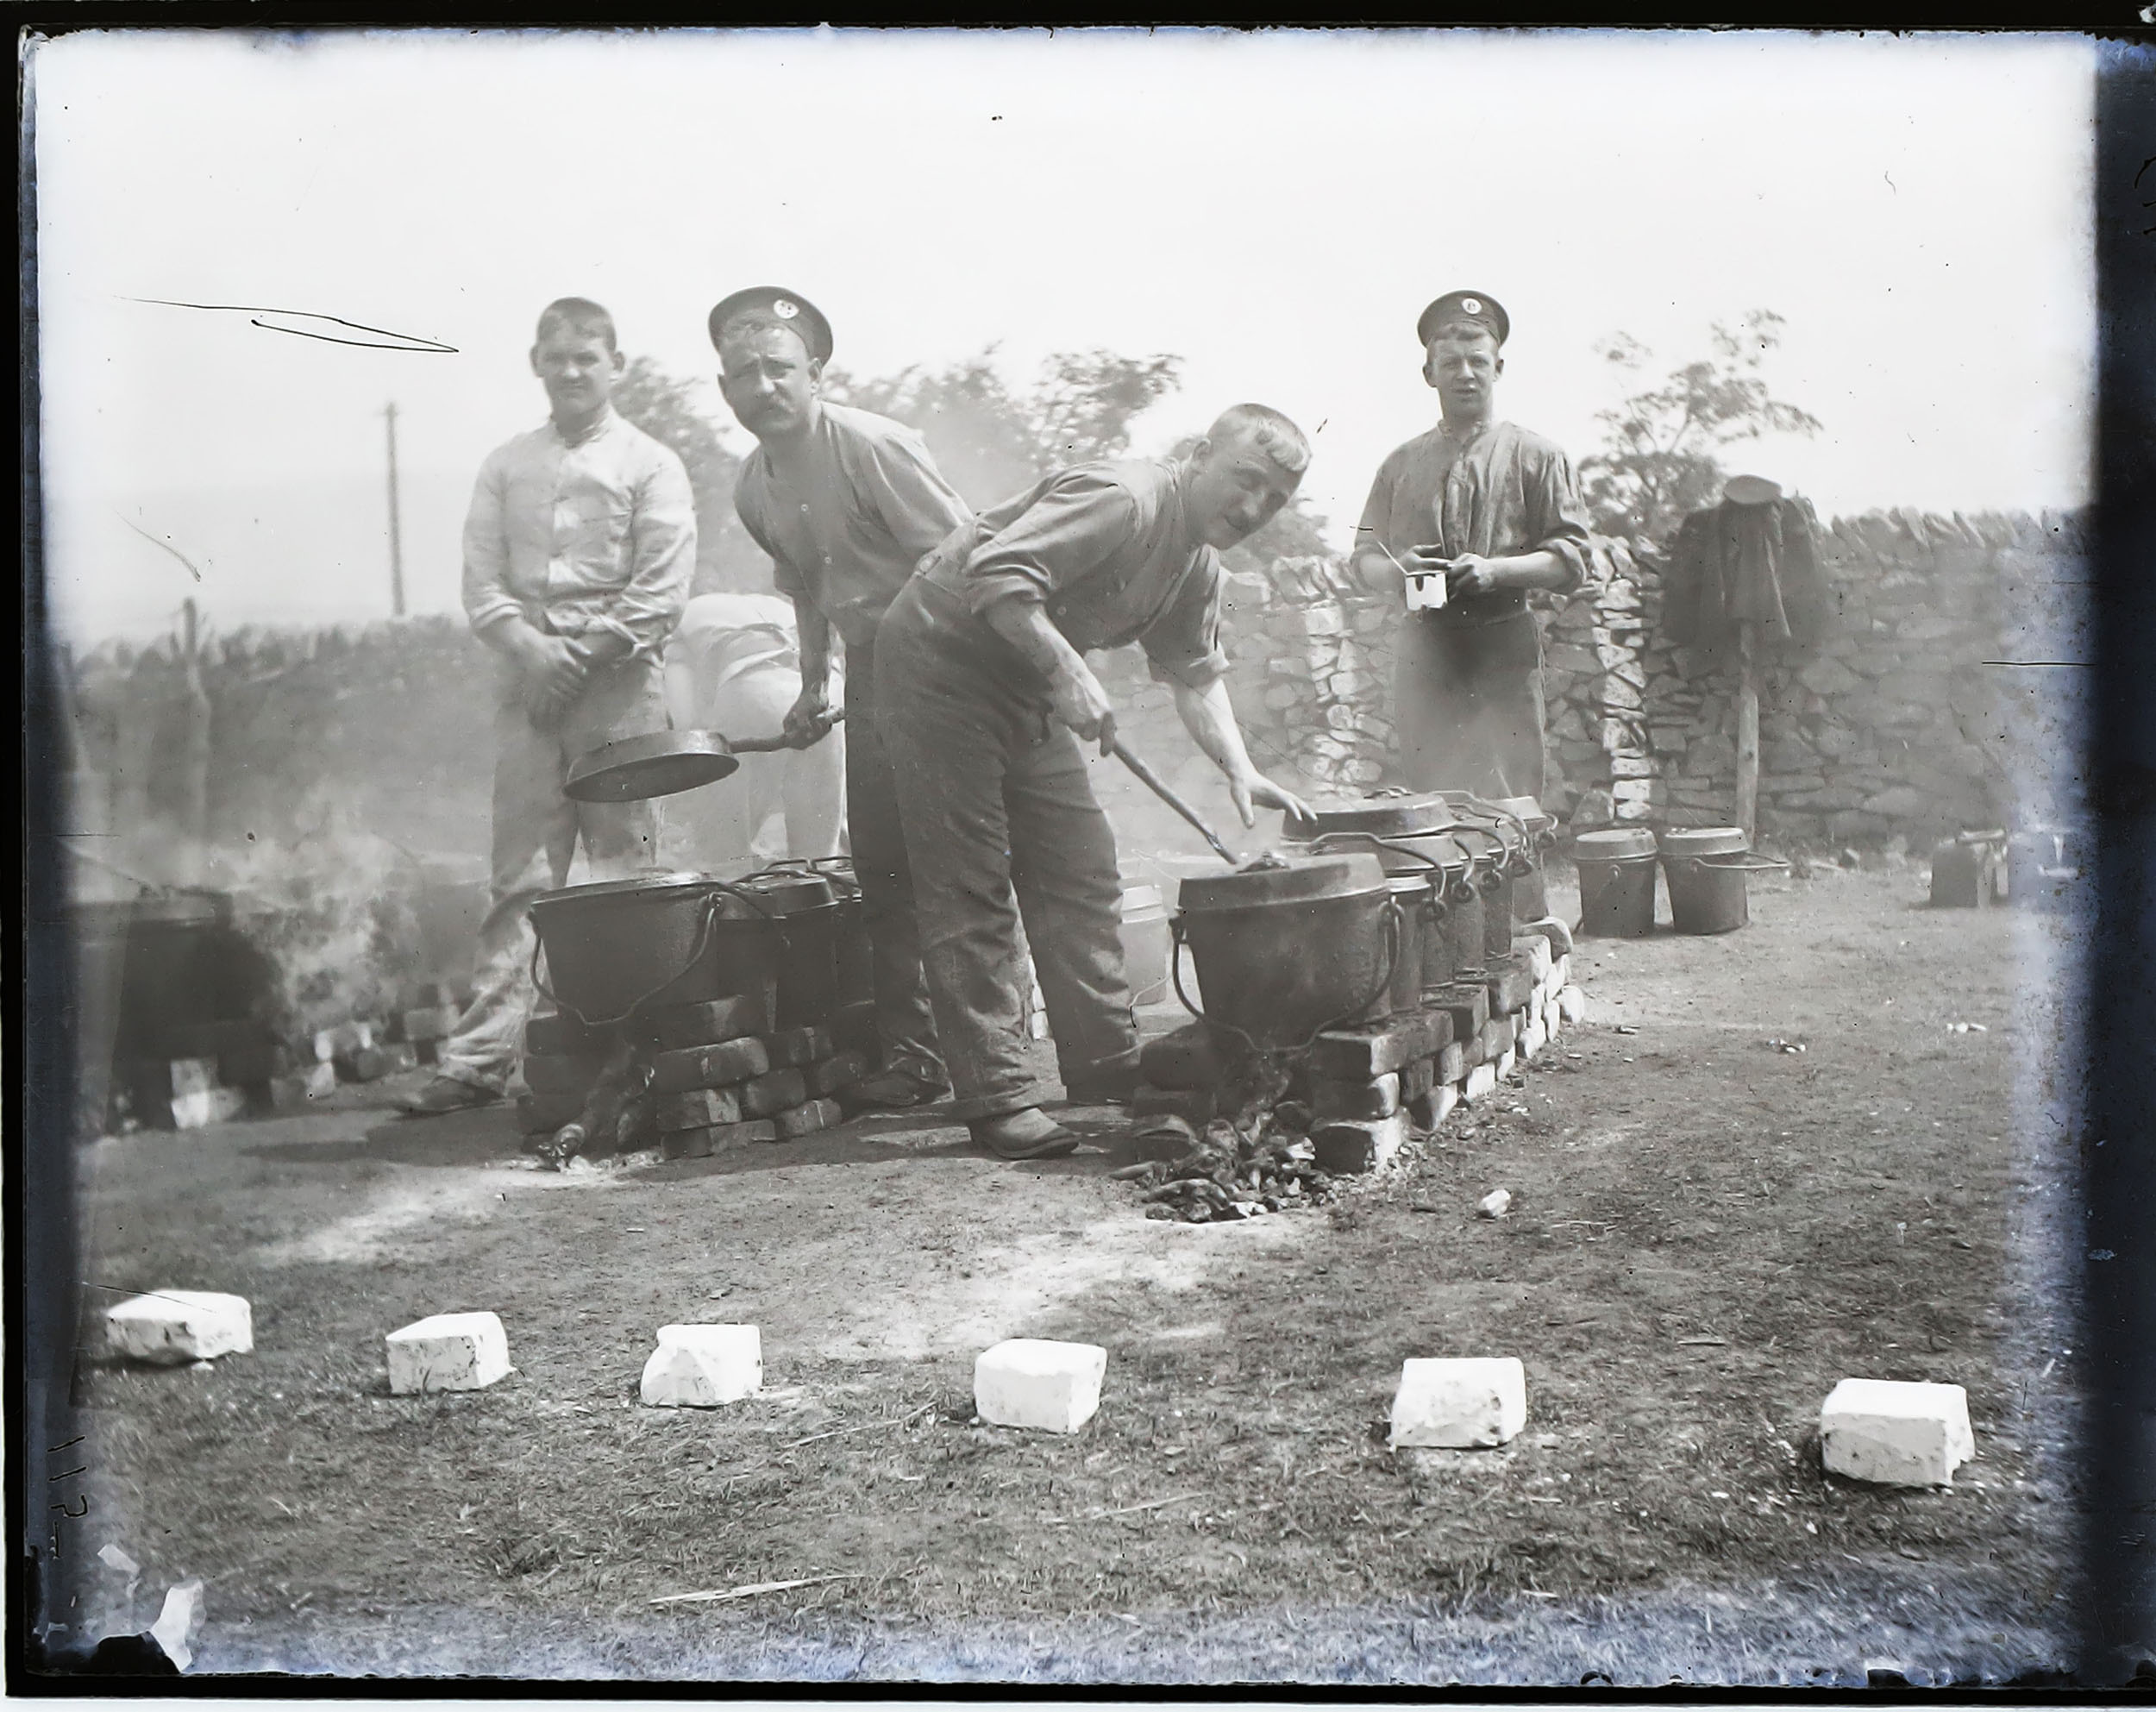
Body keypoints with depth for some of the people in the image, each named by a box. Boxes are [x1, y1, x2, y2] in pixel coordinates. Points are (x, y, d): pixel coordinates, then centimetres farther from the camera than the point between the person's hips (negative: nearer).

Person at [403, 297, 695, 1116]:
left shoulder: (650, 465, 6)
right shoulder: (505, 467, 16)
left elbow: (662, 593, -2)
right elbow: (481, 584, 9)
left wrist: (581, 656, -9)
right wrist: (531, 649, -9)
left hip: (618, 680, -3)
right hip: (528, 681, 3)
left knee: (627, 871, -3)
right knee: (520, 873, 1)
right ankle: (482, 1055, -1)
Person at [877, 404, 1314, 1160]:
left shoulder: (1199, 568, 8)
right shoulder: (1122, 499, -24)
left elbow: (1196, 675, 13)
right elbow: (997, 573, -32)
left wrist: (1239, 769, -1)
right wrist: (1068, 672, -36)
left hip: (1026, 685, 10)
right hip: (940, 658, -10)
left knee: (1080, 870, 8)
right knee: (970, 886, -9)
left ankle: (1106, 1062, 16)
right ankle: (994, 1094, -6)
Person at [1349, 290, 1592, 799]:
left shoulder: (1537, 458, 8)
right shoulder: (1401, 464, 17)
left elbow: (1570, 559, 1)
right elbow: (1364, 556, 15)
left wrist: (1494, 570, -16)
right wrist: (1396, 571, -9)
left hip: (1505, 651, -2)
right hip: (1424, 650, 2)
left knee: (1507, 808, -9)